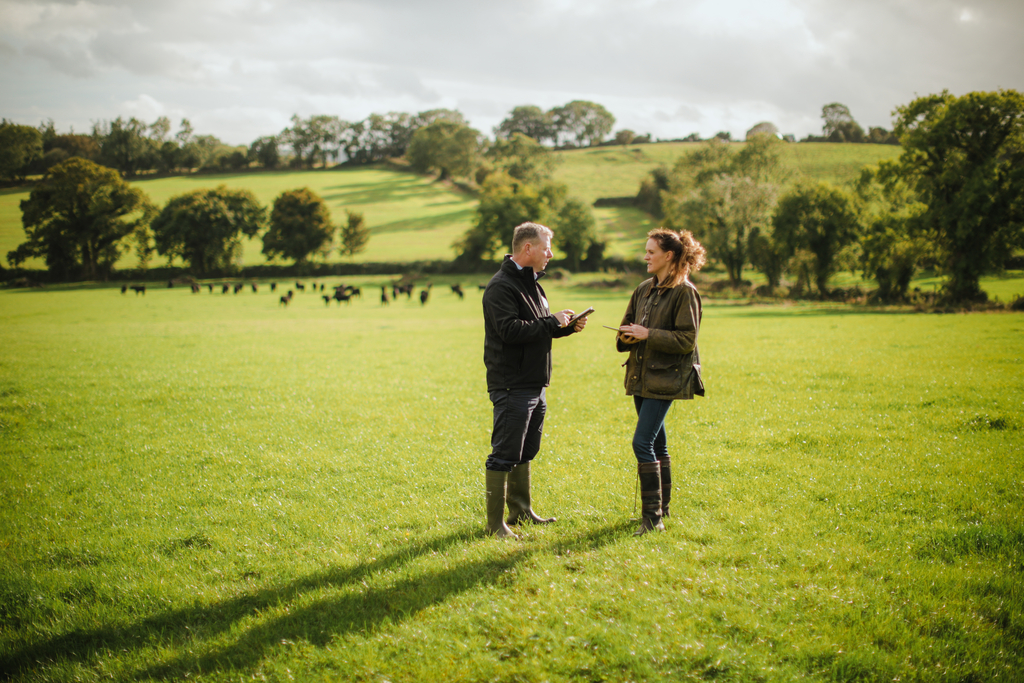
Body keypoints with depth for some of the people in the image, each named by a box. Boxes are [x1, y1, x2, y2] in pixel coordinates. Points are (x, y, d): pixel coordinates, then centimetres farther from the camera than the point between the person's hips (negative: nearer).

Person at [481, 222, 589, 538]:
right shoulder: (501, 286, -15)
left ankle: (521, 510, 29)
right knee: (504, 455, -5)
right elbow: (510, 330, -26)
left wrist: (568, 326, 6)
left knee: (525, 452, 18)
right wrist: (553, 322, -18)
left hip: (534, 385, 10)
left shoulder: (531, 283, 17)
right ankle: (495, 522, 1)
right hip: (511, 387, -10)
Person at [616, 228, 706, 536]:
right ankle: (661, 509, 25)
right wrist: (627, 336, -3)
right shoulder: (644, 289, 13)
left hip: (665, 378, -8)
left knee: (642, 443, -15)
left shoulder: (684, 292, -11)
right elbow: (626, 329, 20)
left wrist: (647, 334, -19)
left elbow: (686, 340, -16)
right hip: (641, 375, 8)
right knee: (657, 445, 15)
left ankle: (653, 517, -9)